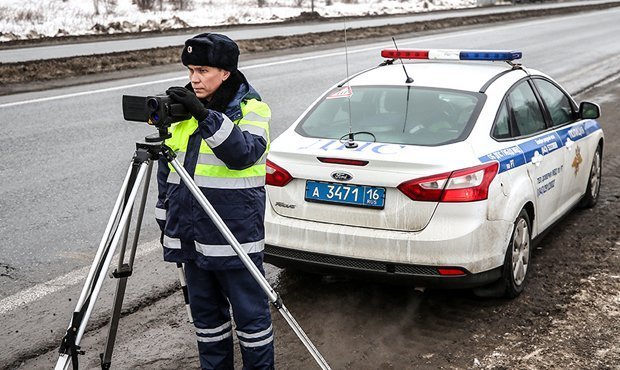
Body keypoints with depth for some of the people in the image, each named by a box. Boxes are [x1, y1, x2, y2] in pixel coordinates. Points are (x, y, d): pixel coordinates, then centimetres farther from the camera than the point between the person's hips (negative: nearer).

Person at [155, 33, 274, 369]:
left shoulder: (251, 108, -6)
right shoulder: (182, 108, 11)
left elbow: (244, 152, -25)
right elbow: (166, 167, 19)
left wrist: (204, 115, -33)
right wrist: (165, 219, 18)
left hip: (235, 233, -6)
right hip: (191, 234, 6)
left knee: (250, 312, 3)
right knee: (205, 313, 16)